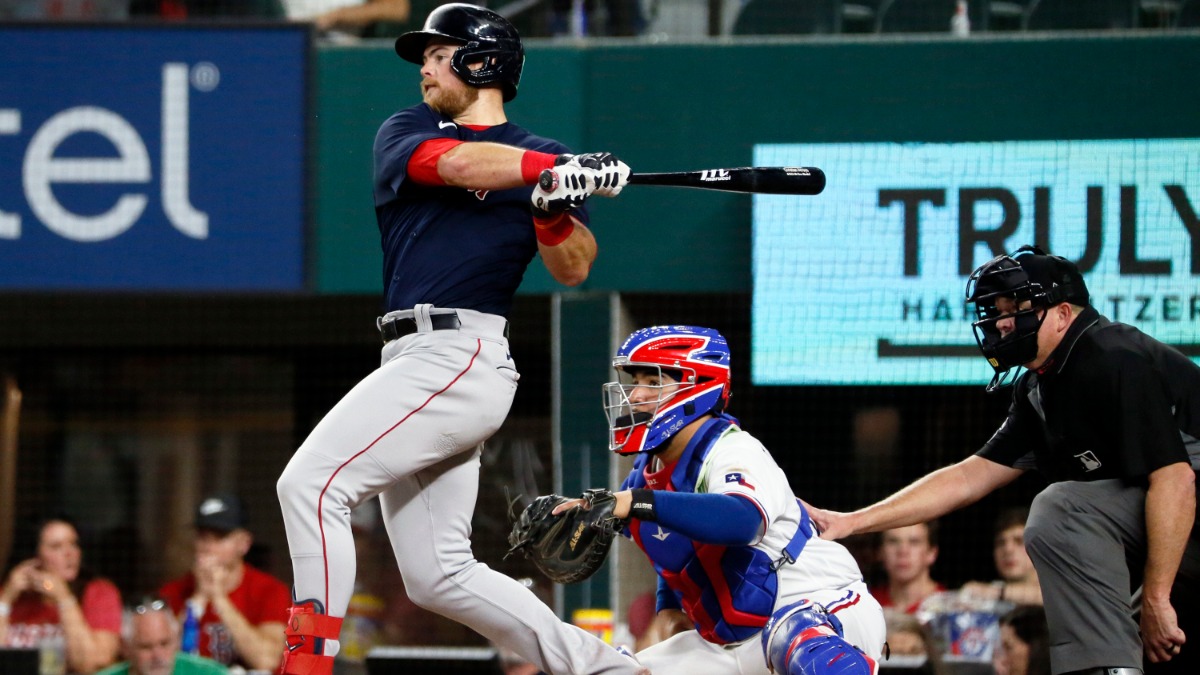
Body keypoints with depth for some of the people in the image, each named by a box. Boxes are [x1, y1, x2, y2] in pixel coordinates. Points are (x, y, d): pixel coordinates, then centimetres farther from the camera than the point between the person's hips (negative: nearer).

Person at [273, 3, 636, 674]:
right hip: (416, 360, 6)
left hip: (461, 357, -6)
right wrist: (554, 169, -14)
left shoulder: (544, 159, 8)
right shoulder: (404, 134, 18)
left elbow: (573, 269, -2)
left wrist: (554, 206, -21)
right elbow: (452, 164, -4)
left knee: (311, 483, -20)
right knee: (437, 575, 5)